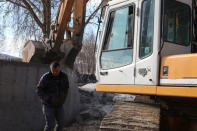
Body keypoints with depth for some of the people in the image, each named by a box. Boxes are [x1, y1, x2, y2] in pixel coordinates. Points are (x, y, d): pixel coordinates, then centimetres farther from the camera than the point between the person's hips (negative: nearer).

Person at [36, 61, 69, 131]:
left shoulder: (64, 76, -7)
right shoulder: (45, 77, -20)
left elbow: (66, 87, 11)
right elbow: (39, 90, -12)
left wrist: (62, 99, 6)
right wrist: (47, 99, -20)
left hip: (59, 105, 5)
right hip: (48, 105, -4)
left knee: (61, 123, 8)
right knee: (50, 125, -7)